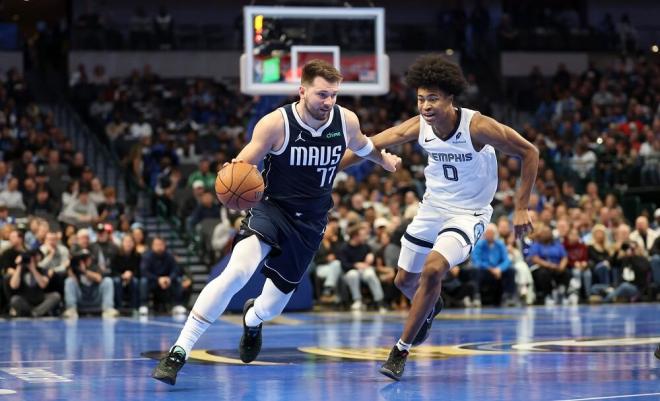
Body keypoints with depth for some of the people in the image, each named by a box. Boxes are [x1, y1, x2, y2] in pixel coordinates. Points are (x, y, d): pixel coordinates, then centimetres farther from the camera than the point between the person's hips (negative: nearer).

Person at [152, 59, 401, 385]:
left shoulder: (346, 120, -7)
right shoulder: (276, 124, -19)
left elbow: (360, 145, 18)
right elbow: (244, 163, -13)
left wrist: (383, 159, 36)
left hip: (311, 221, 4)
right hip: (272, 209, -4)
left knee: (272, 305, 12)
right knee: (236, 272, -31)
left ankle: (252, 319, 55)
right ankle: (179, 352, -26)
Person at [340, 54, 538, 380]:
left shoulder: (478, 127, -27)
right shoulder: (419, 127, -15)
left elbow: (529, 152, -16)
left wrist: (521, 208, -15)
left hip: (468, 213, -5)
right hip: (432, 207, 5)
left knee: (432, 270, -26)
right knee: (405, 280, 14)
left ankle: (401, 350, -11)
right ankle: (430, 309, 51)